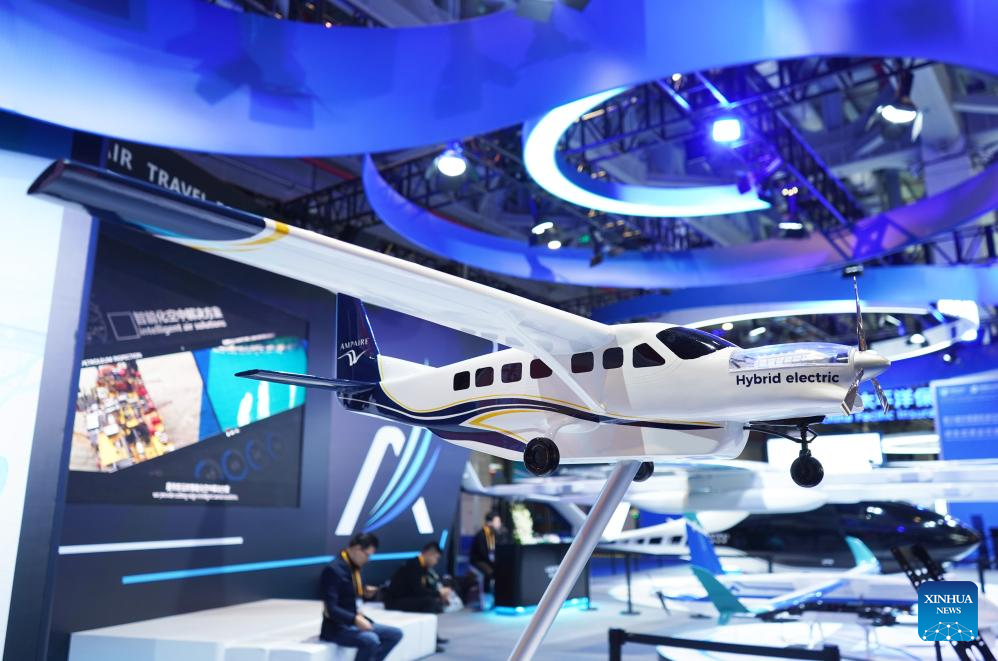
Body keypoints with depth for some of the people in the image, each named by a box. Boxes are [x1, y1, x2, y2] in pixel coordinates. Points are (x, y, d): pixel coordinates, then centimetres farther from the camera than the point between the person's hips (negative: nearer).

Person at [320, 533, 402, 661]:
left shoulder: (354, 566, 8)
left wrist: (364, 593, 2)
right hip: (337, 627, -9)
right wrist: (355, 619, -34)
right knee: (371, 640, -33)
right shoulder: (333, 569, -20)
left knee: (395, 634, 1)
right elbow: (330, 608, -25)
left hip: (354, 622, 9)